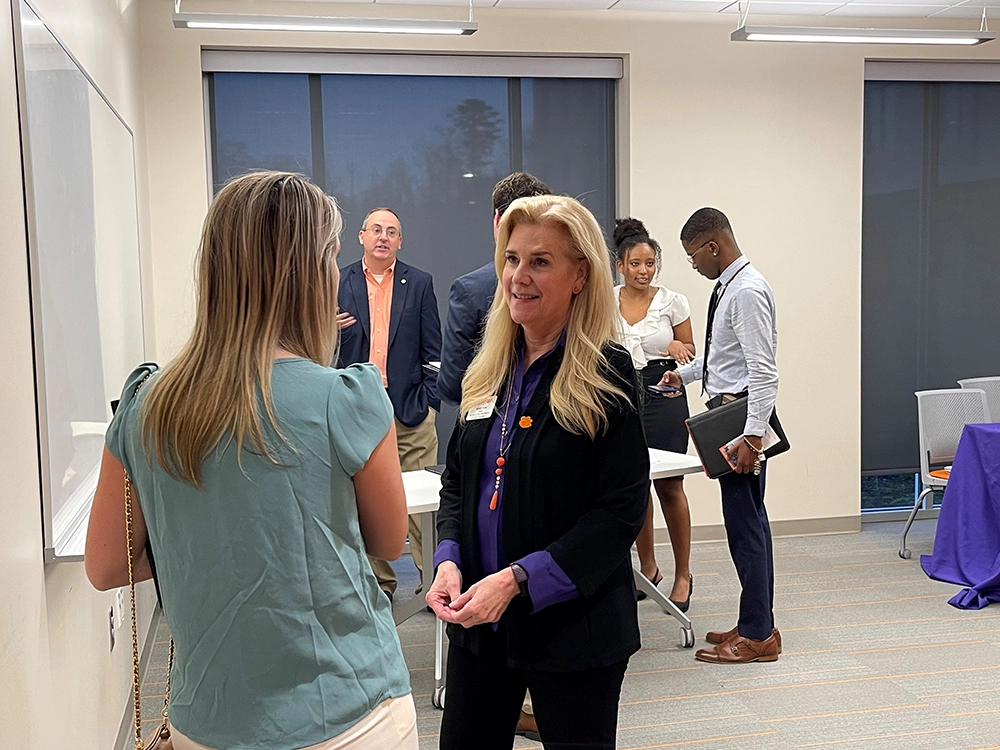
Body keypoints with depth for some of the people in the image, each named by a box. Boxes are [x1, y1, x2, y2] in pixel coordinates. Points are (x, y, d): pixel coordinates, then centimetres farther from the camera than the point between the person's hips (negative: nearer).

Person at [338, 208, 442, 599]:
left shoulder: (420, 283, 8)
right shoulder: (338, 283, 8)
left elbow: (433, 349, 7)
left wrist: (428, 400, -1)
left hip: (410, 410, -1)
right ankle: (379, 581, 17)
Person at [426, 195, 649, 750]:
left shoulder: (606, 373, -12)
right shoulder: (490, 370, 6)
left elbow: (621, 511, -15)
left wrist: (517, 580, -21)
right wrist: (448, 560, -5)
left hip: (573, 628, -5)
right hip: (478, 623, 6)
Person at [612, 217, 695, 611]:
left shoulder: (672, 302, -3)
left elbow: (690, 351, 5)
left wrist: (678, 347, -16)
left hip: (663, 395, -2)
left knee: (669, 487, -1)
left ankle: (683, 575, 12)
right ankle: (647, 567, 25)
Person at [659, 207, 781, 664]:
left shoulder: (747, 292, -17)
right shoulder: (728, 287, 13)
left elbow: (763, 370, -24)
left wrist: (752, 436, -28)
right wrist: (686, 373, 30)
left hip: (743, 414, -10)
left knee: (745, 524, -5)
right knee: (747, 522, 14)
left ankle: (757, 636, 4)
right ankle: (756, 625, 25)